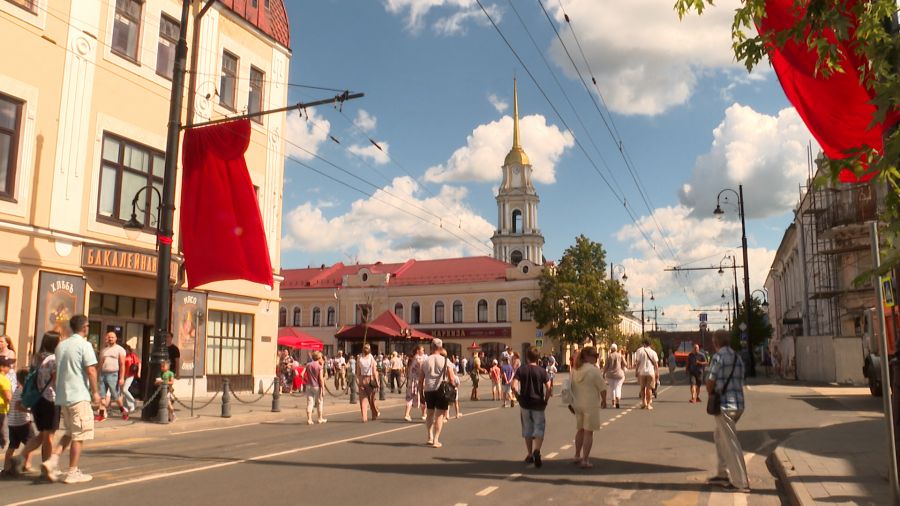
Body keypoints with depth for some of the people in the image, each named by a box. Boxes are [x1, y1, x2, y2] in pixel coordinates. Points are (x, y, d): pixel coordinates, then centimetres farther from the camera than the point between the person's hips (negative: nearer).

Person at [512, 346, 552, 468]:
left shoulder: (521, 370, -2)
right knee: (539, 428, 3)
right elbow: (549, 388, -10)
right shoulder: (542, 371, -3)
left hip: (525, 403, 1)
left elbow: (514, 386, -13)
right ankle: (537, 450, -21)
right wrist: (545, 400, 1)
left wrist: (519, 397, 0)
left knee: (527, 429, 14)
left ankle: (530, 455, 21)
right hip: (538, 404, -1)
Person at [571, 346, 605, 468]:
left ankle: (577, 456, 29)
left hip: (577, 403, 6)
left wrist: (572, 403, 17)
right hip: (591, 404, -6)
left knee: (580, 430, 19)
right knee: (588, 432, 1)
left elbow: (572, 386, 9)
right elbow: (602, 388, -11)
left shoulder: (575, 370, 4)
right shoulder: (594, 370, -16)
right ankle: (585, 460, 3)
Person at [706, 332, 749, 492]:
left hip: (724, 405, -8)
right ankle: (723, 474, 25)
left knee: (731, 443, -2)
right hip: (738, 404, 8)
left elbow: (710, 382, -12)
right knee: (719, 436, 21)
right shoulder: (737, 358, 13)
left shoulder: (718, 357, -11)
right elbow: (740, 382, 13)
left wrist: (711, 396, 7)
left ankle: (741, 482, 2)